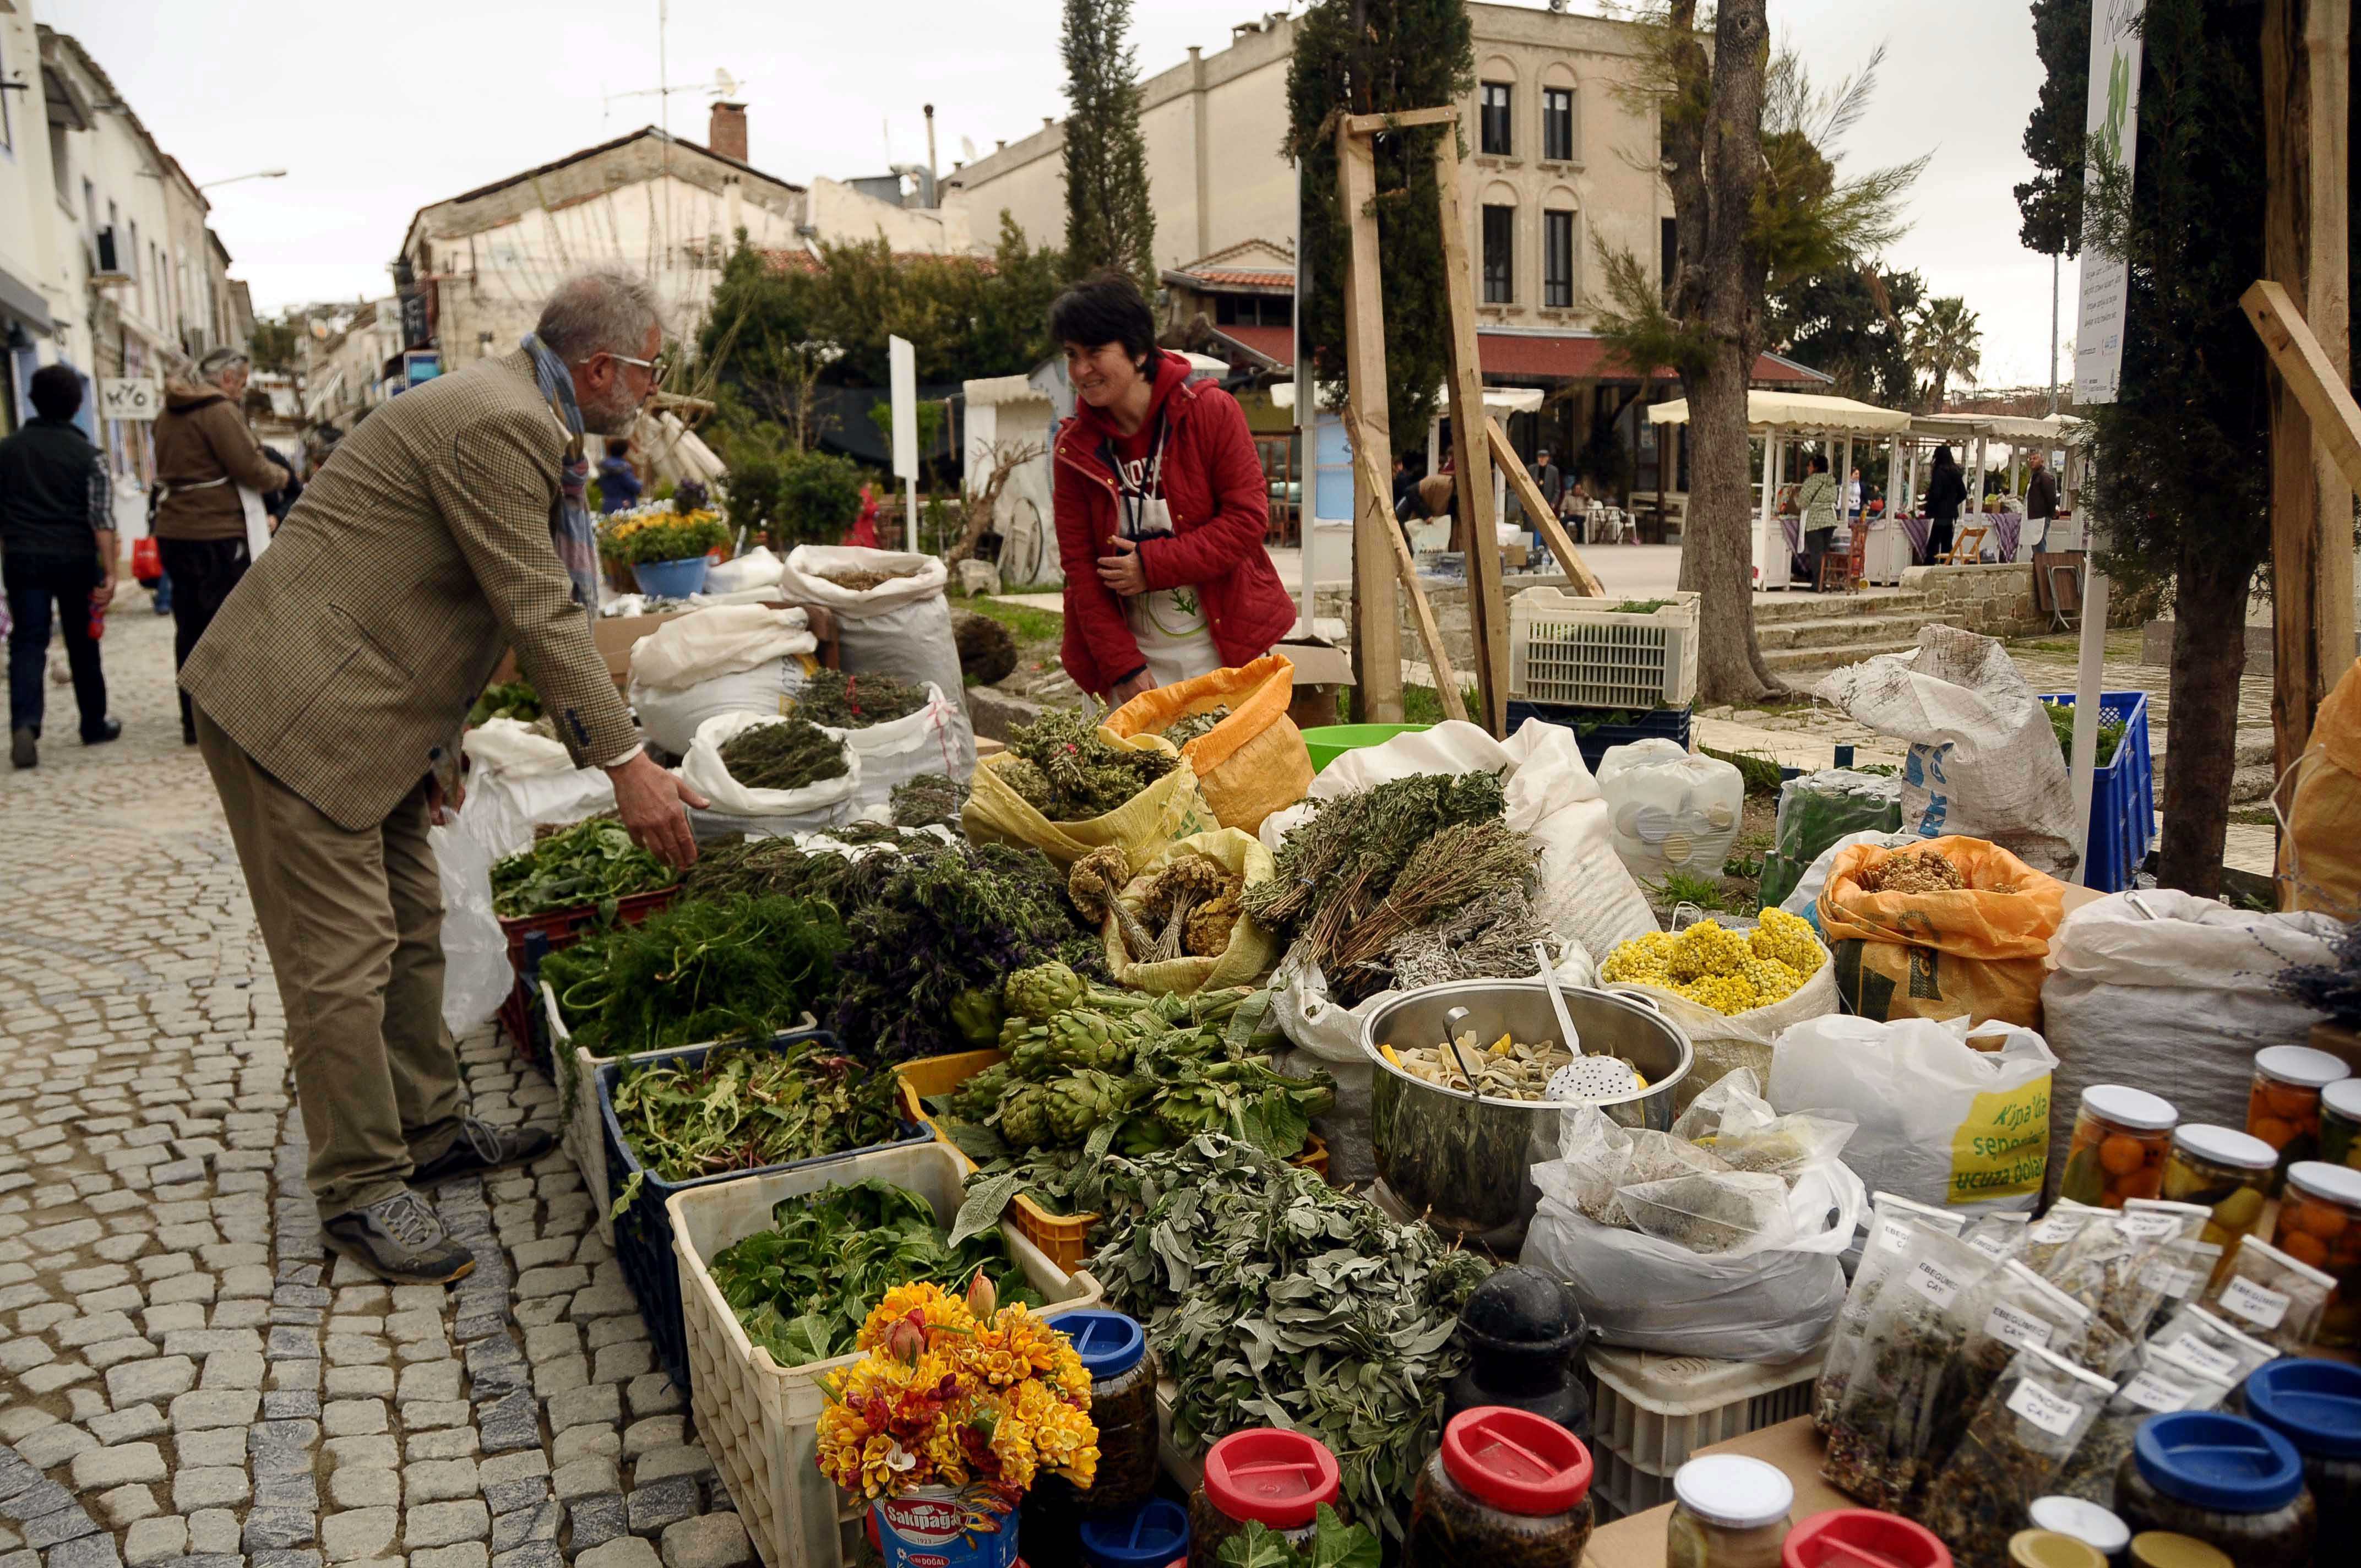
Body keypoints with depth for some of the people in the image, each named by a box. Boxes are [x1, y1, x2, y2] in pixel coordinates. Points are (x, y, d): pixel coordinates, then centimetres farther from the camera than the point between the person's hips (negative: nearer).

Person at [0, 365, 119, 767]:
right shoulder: (86, 453, -4)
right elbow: (102, 518, -10)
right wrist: (109, 572, -10)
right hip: (76, 560, -1)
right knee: (83, 644, 10)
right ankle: (94, 724, 21)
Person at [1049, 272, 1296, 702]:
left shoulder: (1212, 412, -5)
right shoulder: (1075, 448, 1)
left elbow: (1247, 517, -9)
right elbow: (1080, 566, 0)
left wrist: (1153, 564, -16)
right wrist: (1123, 667, -7)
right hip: (1139, 657, 2)